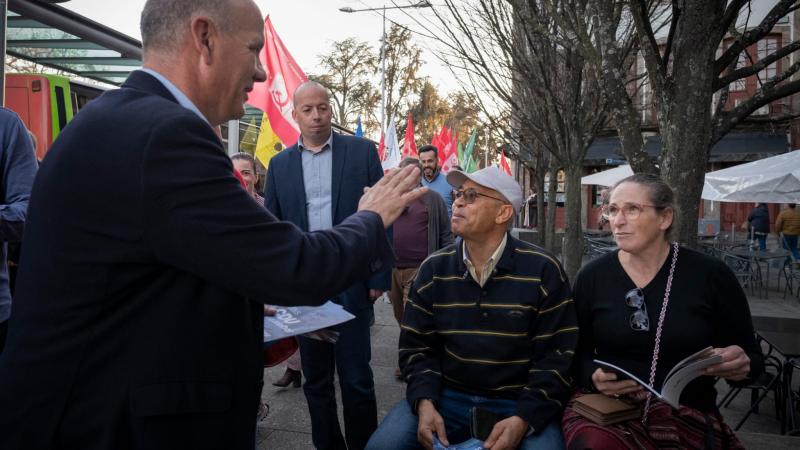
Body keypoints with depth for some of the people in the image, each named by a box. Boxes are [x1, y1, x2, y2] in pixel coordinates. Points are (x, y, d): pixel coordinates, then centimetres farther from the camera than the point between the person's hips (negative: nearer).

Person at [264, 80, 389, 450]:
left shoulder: (362, 151, 1)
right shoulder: (280, 164, 8)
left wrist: (380, 277, -5)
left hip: (352, 284, -2)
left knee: (356, 379, 4)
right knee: (316, 380, 12)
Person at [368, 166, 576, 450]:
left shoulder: (543, 270, -7)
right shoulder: (433, 269, 1)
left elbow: (557, 355, -7)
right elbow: (417, 345, 4)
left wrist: (524, 419, -18)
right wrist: (425, 402, -13)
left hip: (518, 403, -1)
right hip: (446, 395, 2)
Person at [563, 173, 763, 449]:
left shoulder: (712, 276, -1)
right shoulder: (592, 276, 2)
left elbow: (752, 357, 7)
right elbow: (576, 353, 7)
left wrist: (741, 366, -16)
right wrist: (593, 376, -14)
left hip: (687, 415, 1)